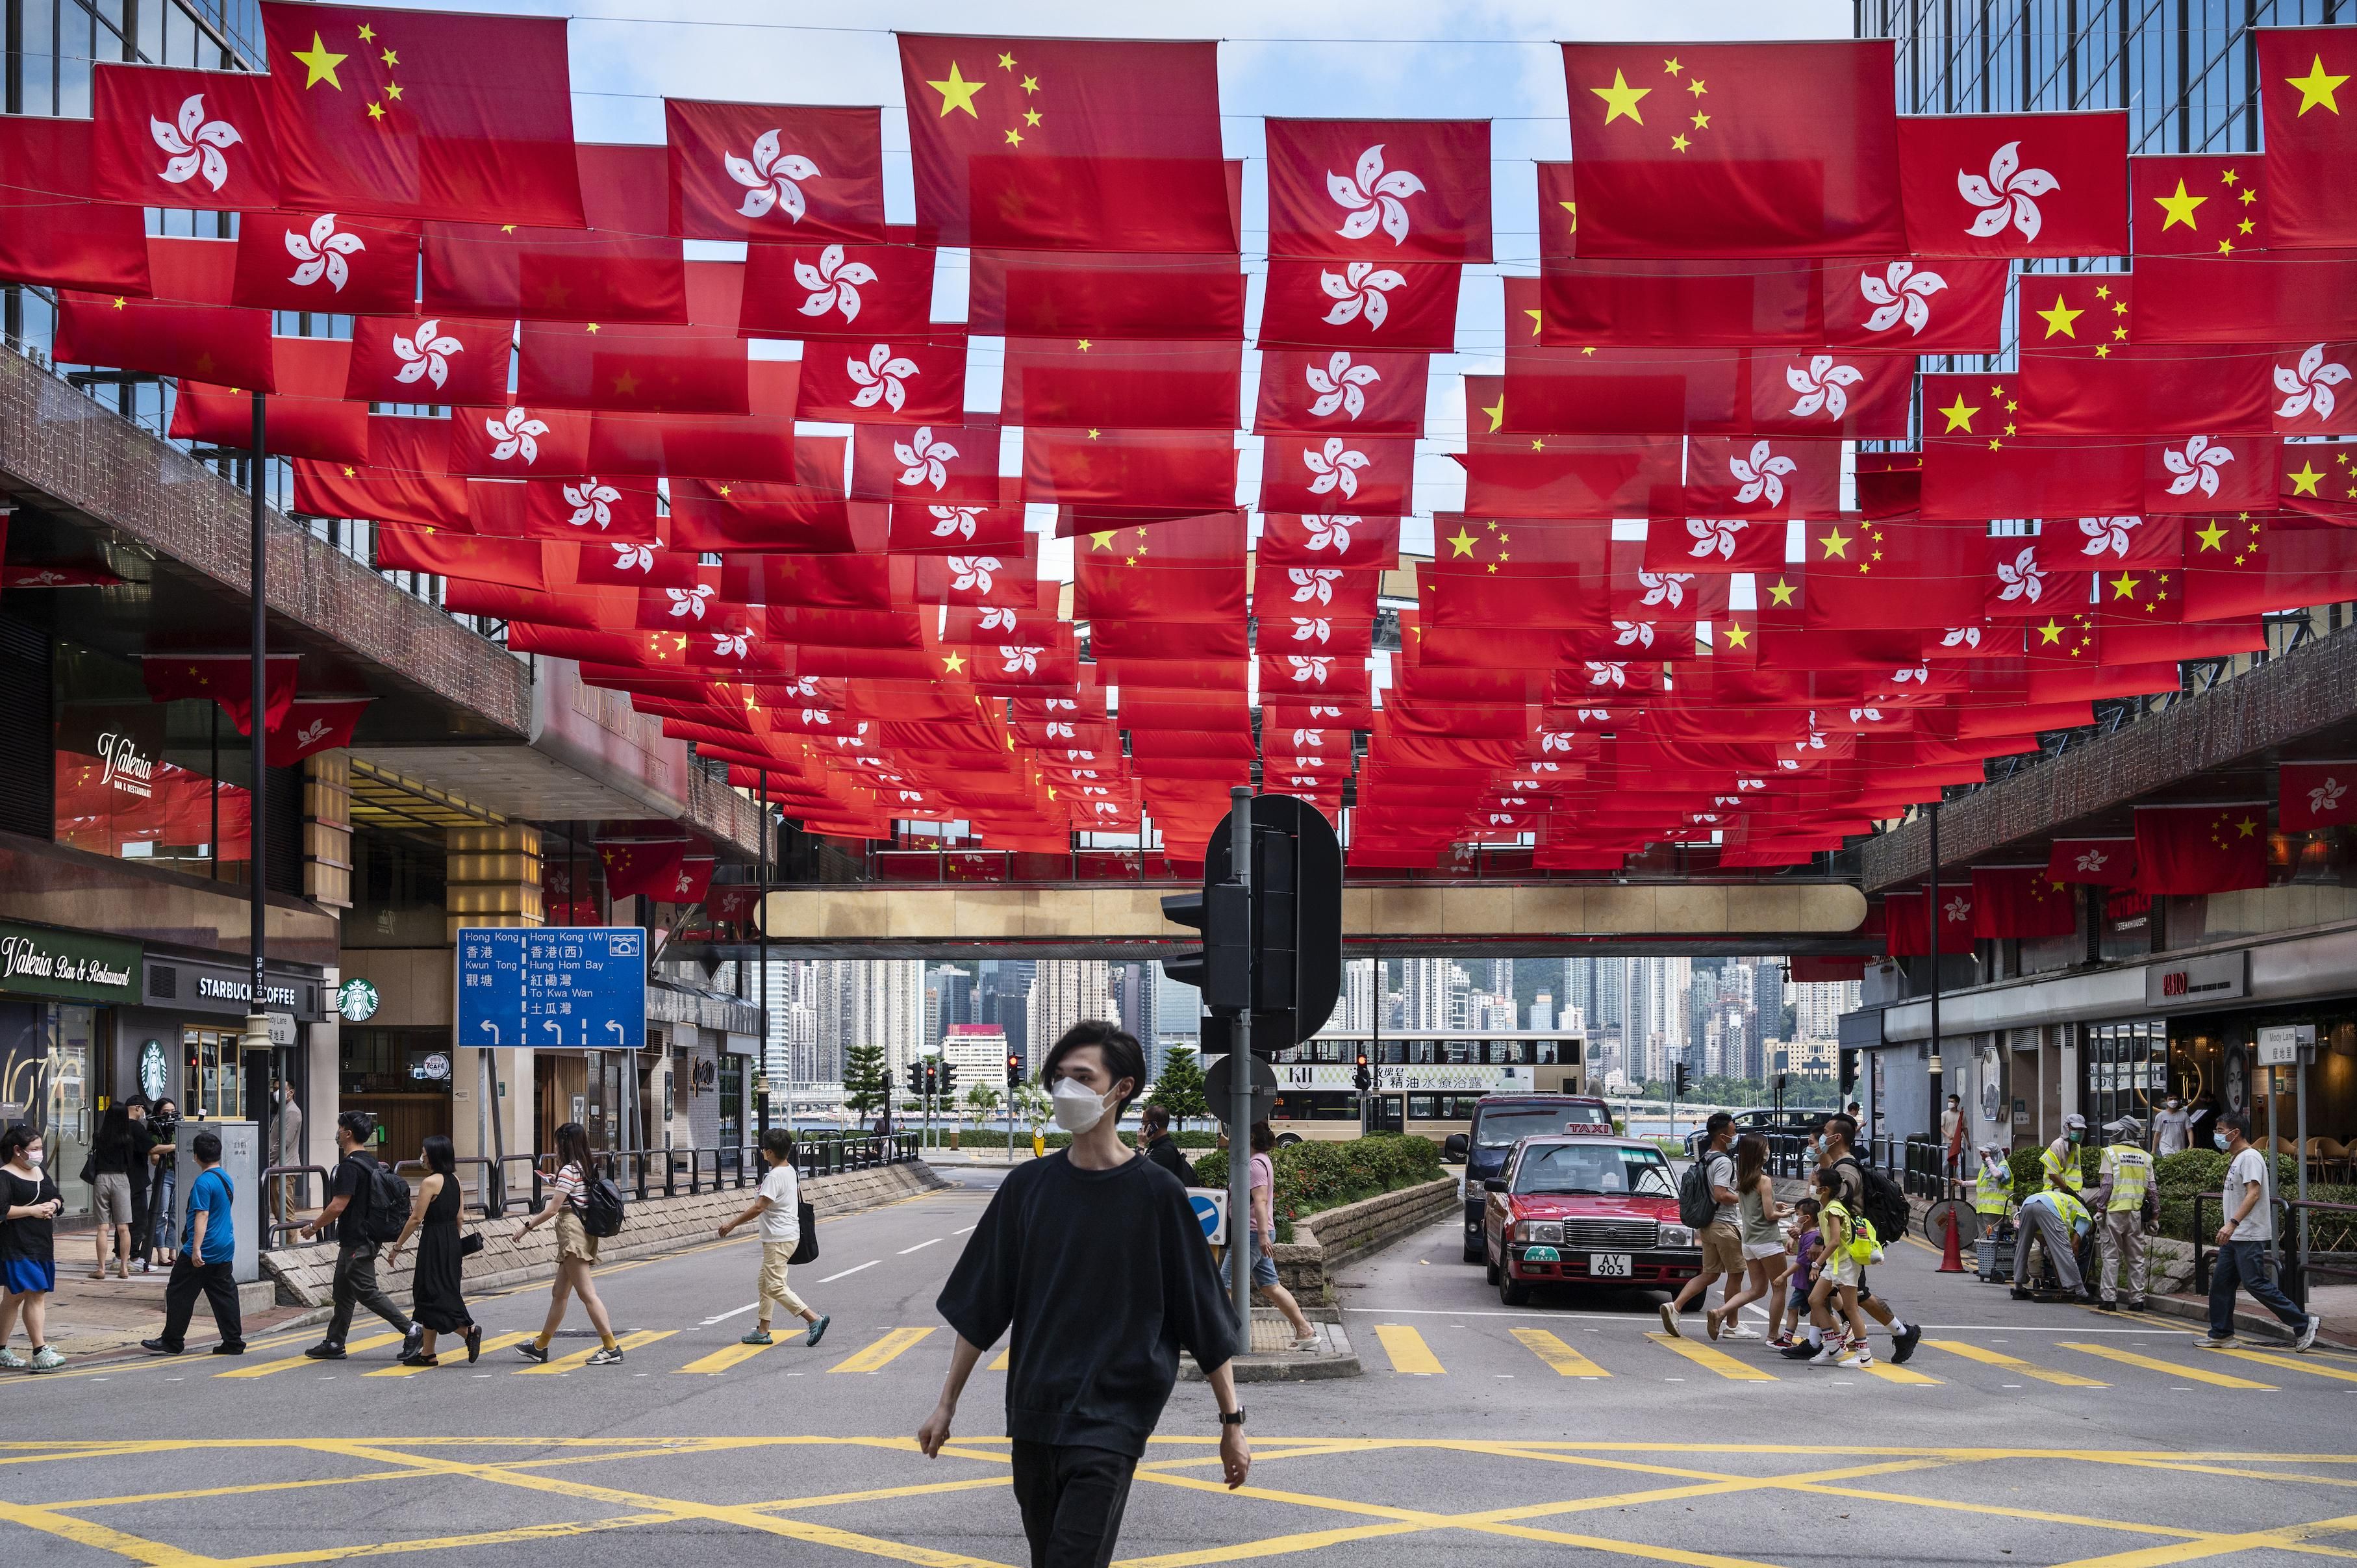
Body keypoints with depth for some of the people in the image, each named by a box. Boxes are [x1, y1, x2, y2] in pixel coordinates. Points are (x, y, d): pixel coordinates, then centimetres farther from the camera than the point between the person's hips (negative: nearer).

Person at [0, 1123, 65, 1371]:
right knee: (34, 1294, -15)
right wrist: (32, 1211, -16)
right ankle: (40, 1352, -17)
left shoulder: (41, 1171, 16)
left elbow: (58, 1197, 25)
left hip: (42, 1244, 8)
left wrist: (53, 1205, 2)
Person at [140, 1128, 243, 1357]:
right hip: (225, 1250, 8)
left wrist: (196, 1249, -24)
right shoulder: (226, 1179, 12)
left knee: (179, 1293, 2)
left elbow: (202, 1216, -21)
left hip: (202, 1253, -8)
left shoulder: (203, 1182, -15)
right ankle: (233, 1342, 6)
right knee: (224, 1294, 8)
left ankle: (171, 1342, 7)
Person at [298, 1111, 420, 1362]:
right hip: (369, 1236, 10)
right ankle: (334, 1344, 19)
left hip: (356, 1242, -10)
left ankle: (412, 1331, -10)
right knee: (342, 1291, 14)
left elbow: (338, 1206, -22)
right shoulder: (370, 1162, 12)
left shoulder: (350, 1166, -18)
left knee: (367, 1292, -7)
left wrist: (314, 1227, -9)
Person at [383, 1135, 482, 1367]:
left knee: (432, 1296, -3)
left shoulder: (430, 1182, -15)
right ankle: (427, 1353, 15)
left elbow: (416, 1219, -15)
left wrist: (397, 1247, -8)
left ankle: (469, 1330, -13)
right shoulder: (454, 1180, 8)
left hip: (434, 1242, -9)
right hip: (452, 1241, 9)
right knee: (428, 1296, 13)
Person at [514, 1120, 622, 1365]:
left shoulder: (569, 1170, -14)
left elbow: (553, 1209, -15)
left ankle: (611, 1348, -13)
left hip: (572, 1232, -10)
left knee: (587, 1294, -10)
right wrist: (558, 1186, 25)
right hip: (585, 1232, 10)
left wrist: (527, 1226, -4)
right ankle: (540, 1346, 27)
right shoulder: (588, 1168, 11)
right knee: (559, 1292, 17)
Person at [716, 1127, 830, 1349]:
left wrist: (732, 1224, -17)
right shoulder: (790, 1171, 10)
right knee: (765, 1282, 16)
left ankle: (815, 1319, -14)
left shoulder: (775, 1176, -20)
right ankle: (762, 1331, 20)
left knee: (776, 1287, -9)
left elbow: (759, 1207, -24)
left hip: (778, 1239, -11)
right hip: (789, 1234, 11)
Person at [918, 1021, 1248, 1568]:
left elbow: (1204, 1316, -2)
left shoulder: (1155, 1192, -6)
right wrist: (947, 1403, 9)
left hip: (1111, 1420, -4)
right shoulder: (1027, 1187, 4)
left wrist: (1232, 1421, -2)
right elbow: (980, 1307, 10)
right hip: (1033, 1414, 4)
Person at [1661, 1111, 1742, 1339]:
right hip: (1725, 1225, -9)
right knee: (1735, 1274, 4)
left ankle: (1675, 1306, -6)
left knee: (1709, 1274, 11)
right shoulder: (1723, 1162, -17)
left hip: (1708, 1224, 9)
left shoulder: (1706, 1159, 12)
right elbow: (1721, 1195, -25)